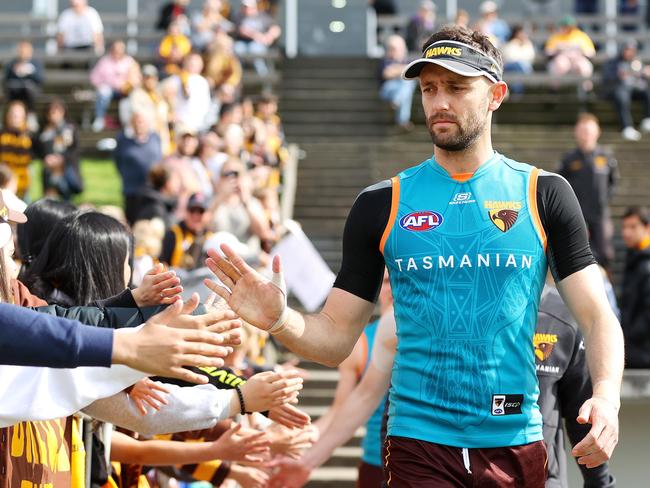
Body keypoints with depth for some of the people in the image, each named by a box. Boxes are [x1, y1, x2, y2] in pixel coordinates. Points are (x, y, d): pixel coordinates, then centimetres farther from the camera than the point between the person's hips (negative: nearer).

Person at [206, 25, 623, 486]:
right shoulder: (381, 205, 5)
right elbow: (336, 336, 5)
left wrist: (607, 396, -19)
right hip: (421, 444, 0)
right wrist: (280, 320, -16)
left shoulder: (545, 194, 3)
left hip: (516, 443, 0)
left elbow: (597, 317, 0)